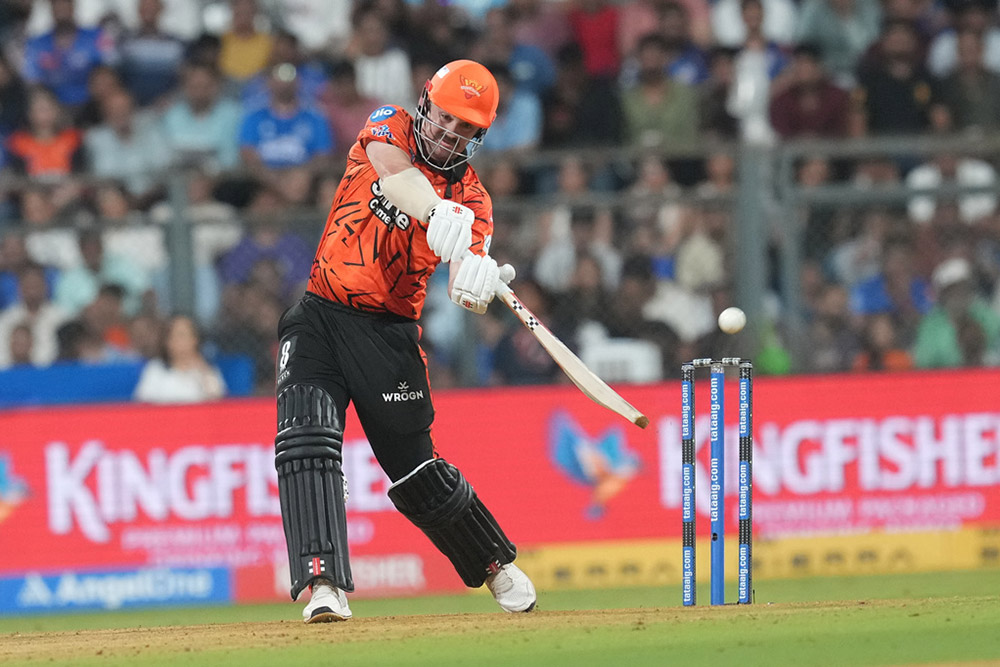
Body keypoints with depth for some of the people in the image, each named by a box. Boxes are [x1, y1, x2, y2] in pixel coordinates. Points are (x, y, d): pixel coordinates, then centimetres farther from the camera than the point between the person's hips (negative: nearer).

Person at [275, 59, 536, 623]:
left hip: (390, 333, 0)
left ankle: (499, 566, 29)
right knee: (306, 436, -21)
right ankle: (324, 584, -28)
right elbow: (394, 173, -25)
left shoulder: (471, 198, -1)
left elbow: (467, 290, -16)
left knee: (418, 475, 5)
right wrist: (437, 214, -44)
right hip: (320, 317, 0)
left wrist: (477, 283, -41)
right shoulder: (388, 130, 0)